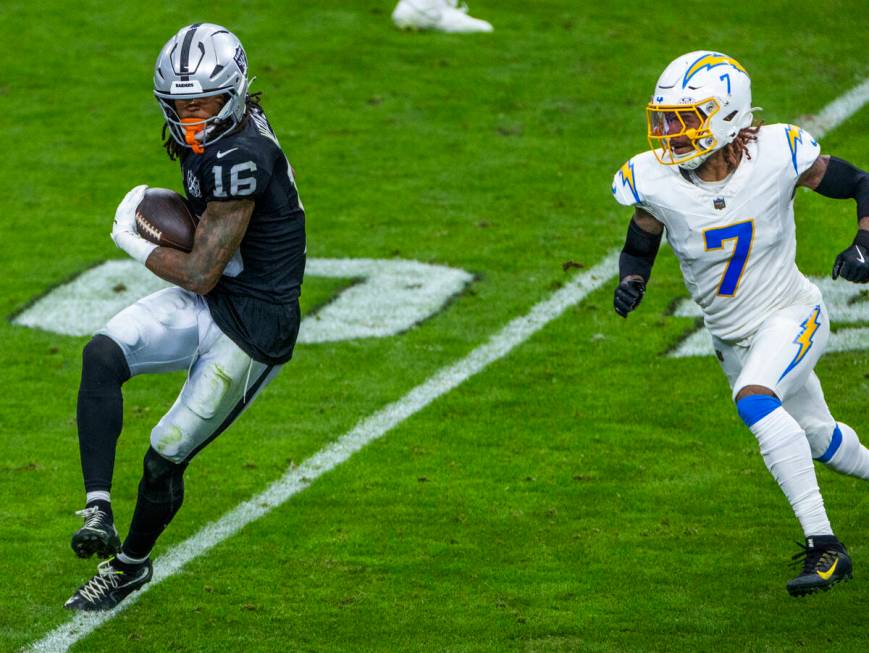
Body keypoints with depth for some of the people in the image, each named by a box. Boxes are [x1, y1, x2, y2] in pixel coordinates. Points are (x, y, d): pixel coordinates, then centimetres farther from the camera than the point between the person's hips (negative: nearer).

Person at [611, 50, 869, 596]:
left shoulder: (775, 156, -23)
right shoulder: (657, 182, -16)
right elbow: (638, 249, 1)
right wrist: (631, 283, -21)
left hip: (792, 314, -5)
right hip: (733, 339, 5)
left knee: (754, 401, -31)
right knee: (817, 437, 19)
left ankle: (824, 546, -27)